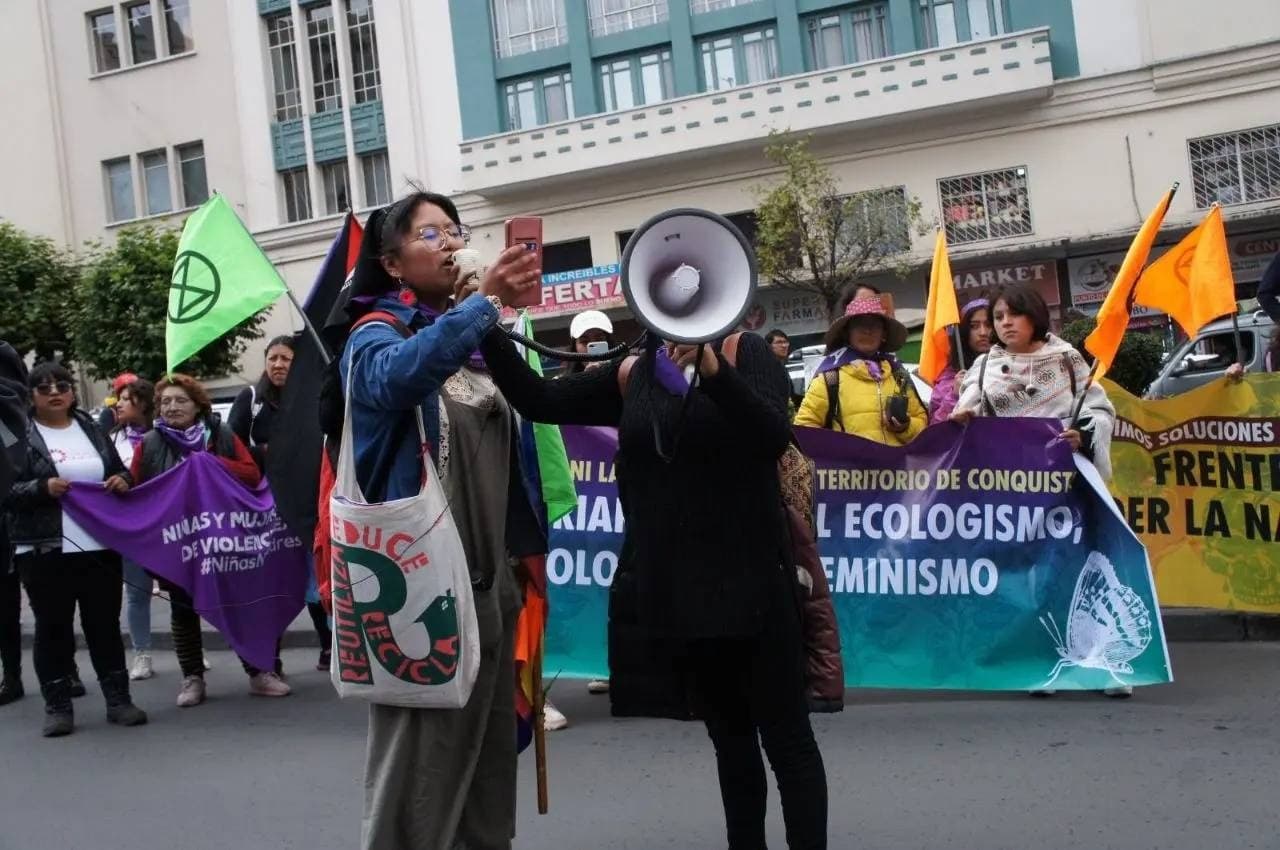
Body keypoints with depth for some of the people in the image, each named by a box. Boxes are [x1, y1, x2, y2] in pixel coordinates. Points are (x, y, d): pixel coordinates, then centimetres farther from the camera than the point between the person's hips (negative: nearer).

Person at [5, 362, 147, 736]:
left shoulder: (92, 429, 12)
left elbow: (119, 470, 20)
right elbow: (5, 491, -6)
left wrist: (123, 480, -3)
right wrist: (43, 488, -21)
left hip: (100, 547, 4)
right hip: (45, 552, -4)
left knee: (105, 624, 9)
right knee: (53, 627, 5)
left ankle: (118, 699, 17)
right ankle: (57, 706, 13)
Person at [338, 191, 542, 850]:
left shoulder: (479, 342, 12)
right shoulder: (377, 336, -6)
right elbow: (393, 378, -32)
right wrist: (484, 301, -39)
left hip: (489, 575, 7)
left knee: (489, 755, 16)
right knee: (419, 770, -2)